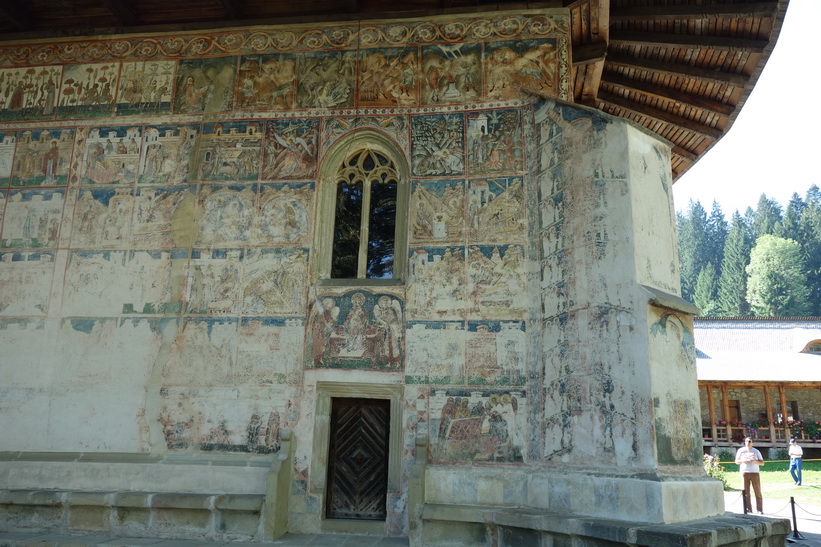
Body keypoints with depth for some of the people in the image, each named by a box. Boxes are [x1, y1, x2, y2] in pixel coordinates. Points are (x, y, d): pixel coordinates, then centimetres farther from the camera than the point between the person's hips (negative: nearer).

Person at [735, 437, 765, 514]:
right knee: (746, 492, -1)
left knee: (758, 492, -3)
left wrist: (755, 461, -12)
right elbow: (736, 461, 9)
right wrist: (743, 460, -10)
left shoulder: (756, 451, 11)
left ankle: (760, 510, 3)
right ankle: (748, 510, 3)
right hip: (744, 472, 0)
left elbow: (762, 463, 7)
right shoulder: (741, 450, 10)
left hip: (754, 473, 0)